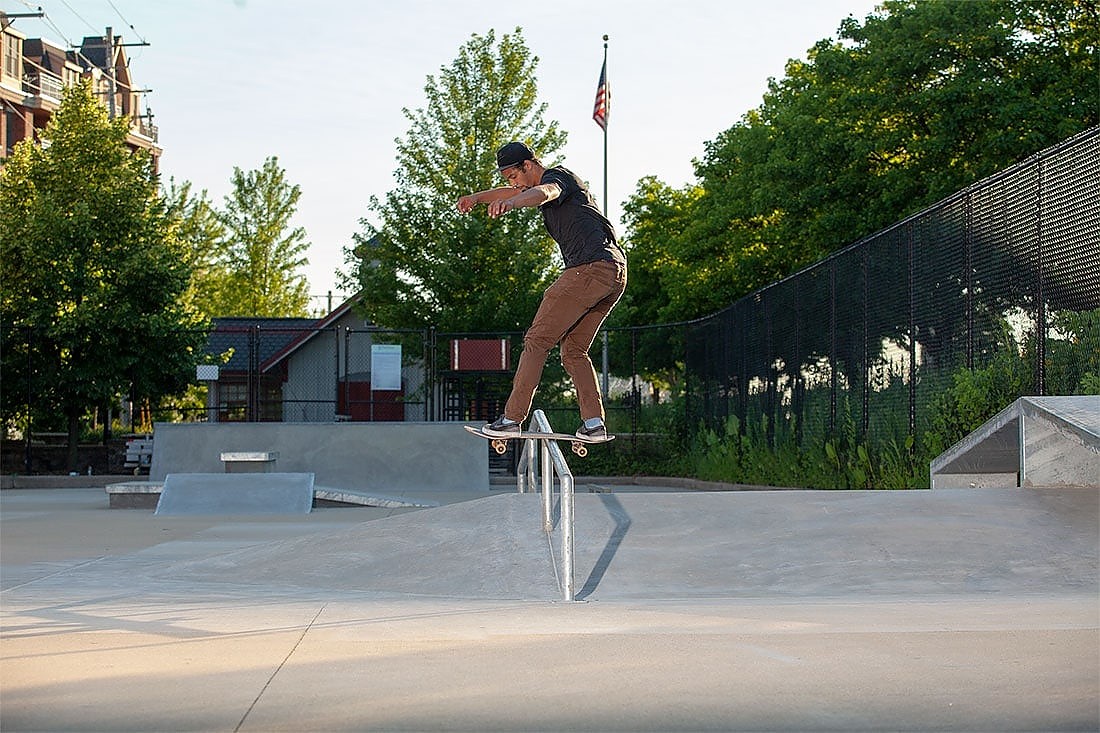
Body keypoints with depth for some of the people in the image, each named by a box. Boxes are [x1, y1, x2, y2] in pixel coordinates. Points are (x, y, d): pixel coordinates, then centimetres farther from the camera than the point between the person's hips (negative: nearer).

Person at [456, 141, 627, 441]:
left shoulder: (556, 177, -2)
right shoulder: (560, 180, 28)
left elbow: (543, 193, -29)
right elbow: (514, 191, 47)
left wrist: (509, 203, -47)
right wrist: (476, 197, 43)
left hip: (590, 267, -10)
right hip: (616, 272, 10)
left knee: (537, 340, -6)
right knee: (574, 350, 13)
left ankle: (512, 418, -7)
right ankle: (594, 424, 2)